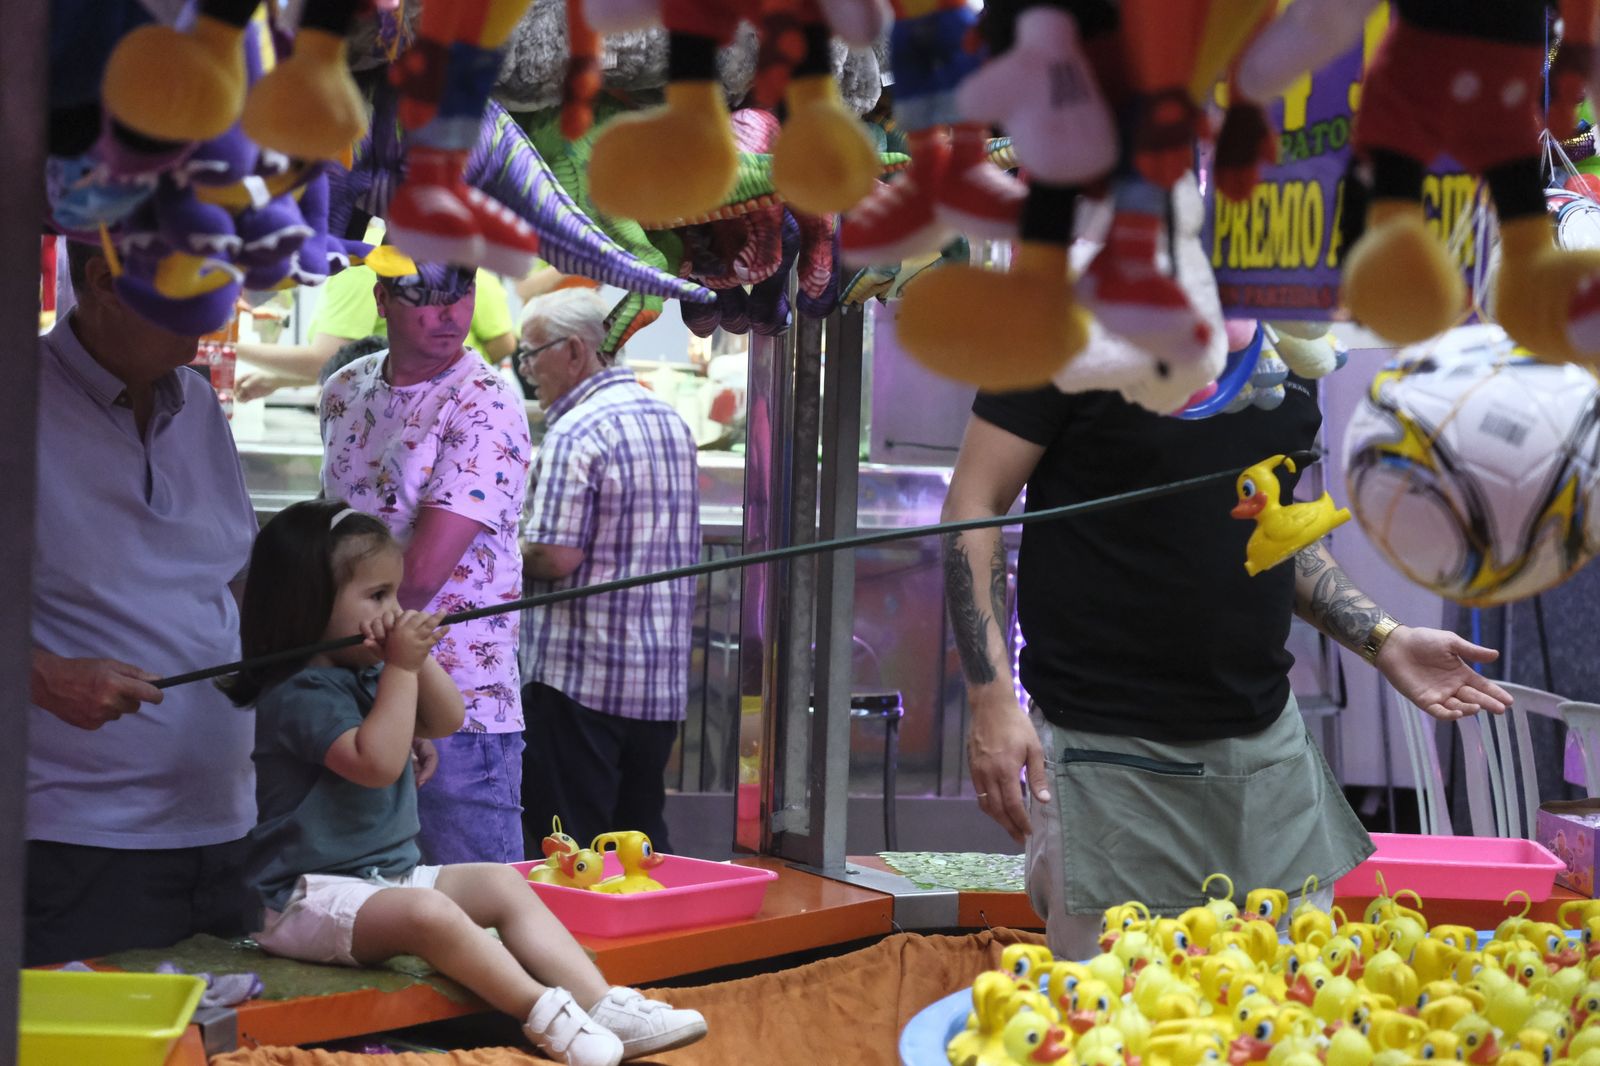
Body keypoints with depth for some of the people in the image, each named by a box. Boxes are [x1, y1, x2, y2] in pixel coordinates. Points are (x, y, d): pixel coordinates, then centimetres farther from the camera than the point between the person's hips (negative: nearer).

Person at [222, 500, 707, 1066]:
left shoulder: (365, 676, 14)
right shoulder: (299, 691, -17)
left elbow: (447, 721, 16)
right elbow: (376, 763, -29)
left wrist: (420, 656, 0)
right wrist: (401, 668, -22)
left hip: (391, 873, 10)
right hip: (311, 892, -10)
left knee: (503, 883, -5)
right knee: (428, 913, -35)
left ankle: (603, 1005, -16)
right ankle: (547, 1015, -34)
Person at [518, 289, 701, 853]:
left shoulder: (577, 432, -14)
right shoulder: (671, 421, 12)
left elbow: (556, 557, -21)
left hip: (580, 679, -8)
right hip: (663, 679, 8)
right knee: (643, 837, 14)